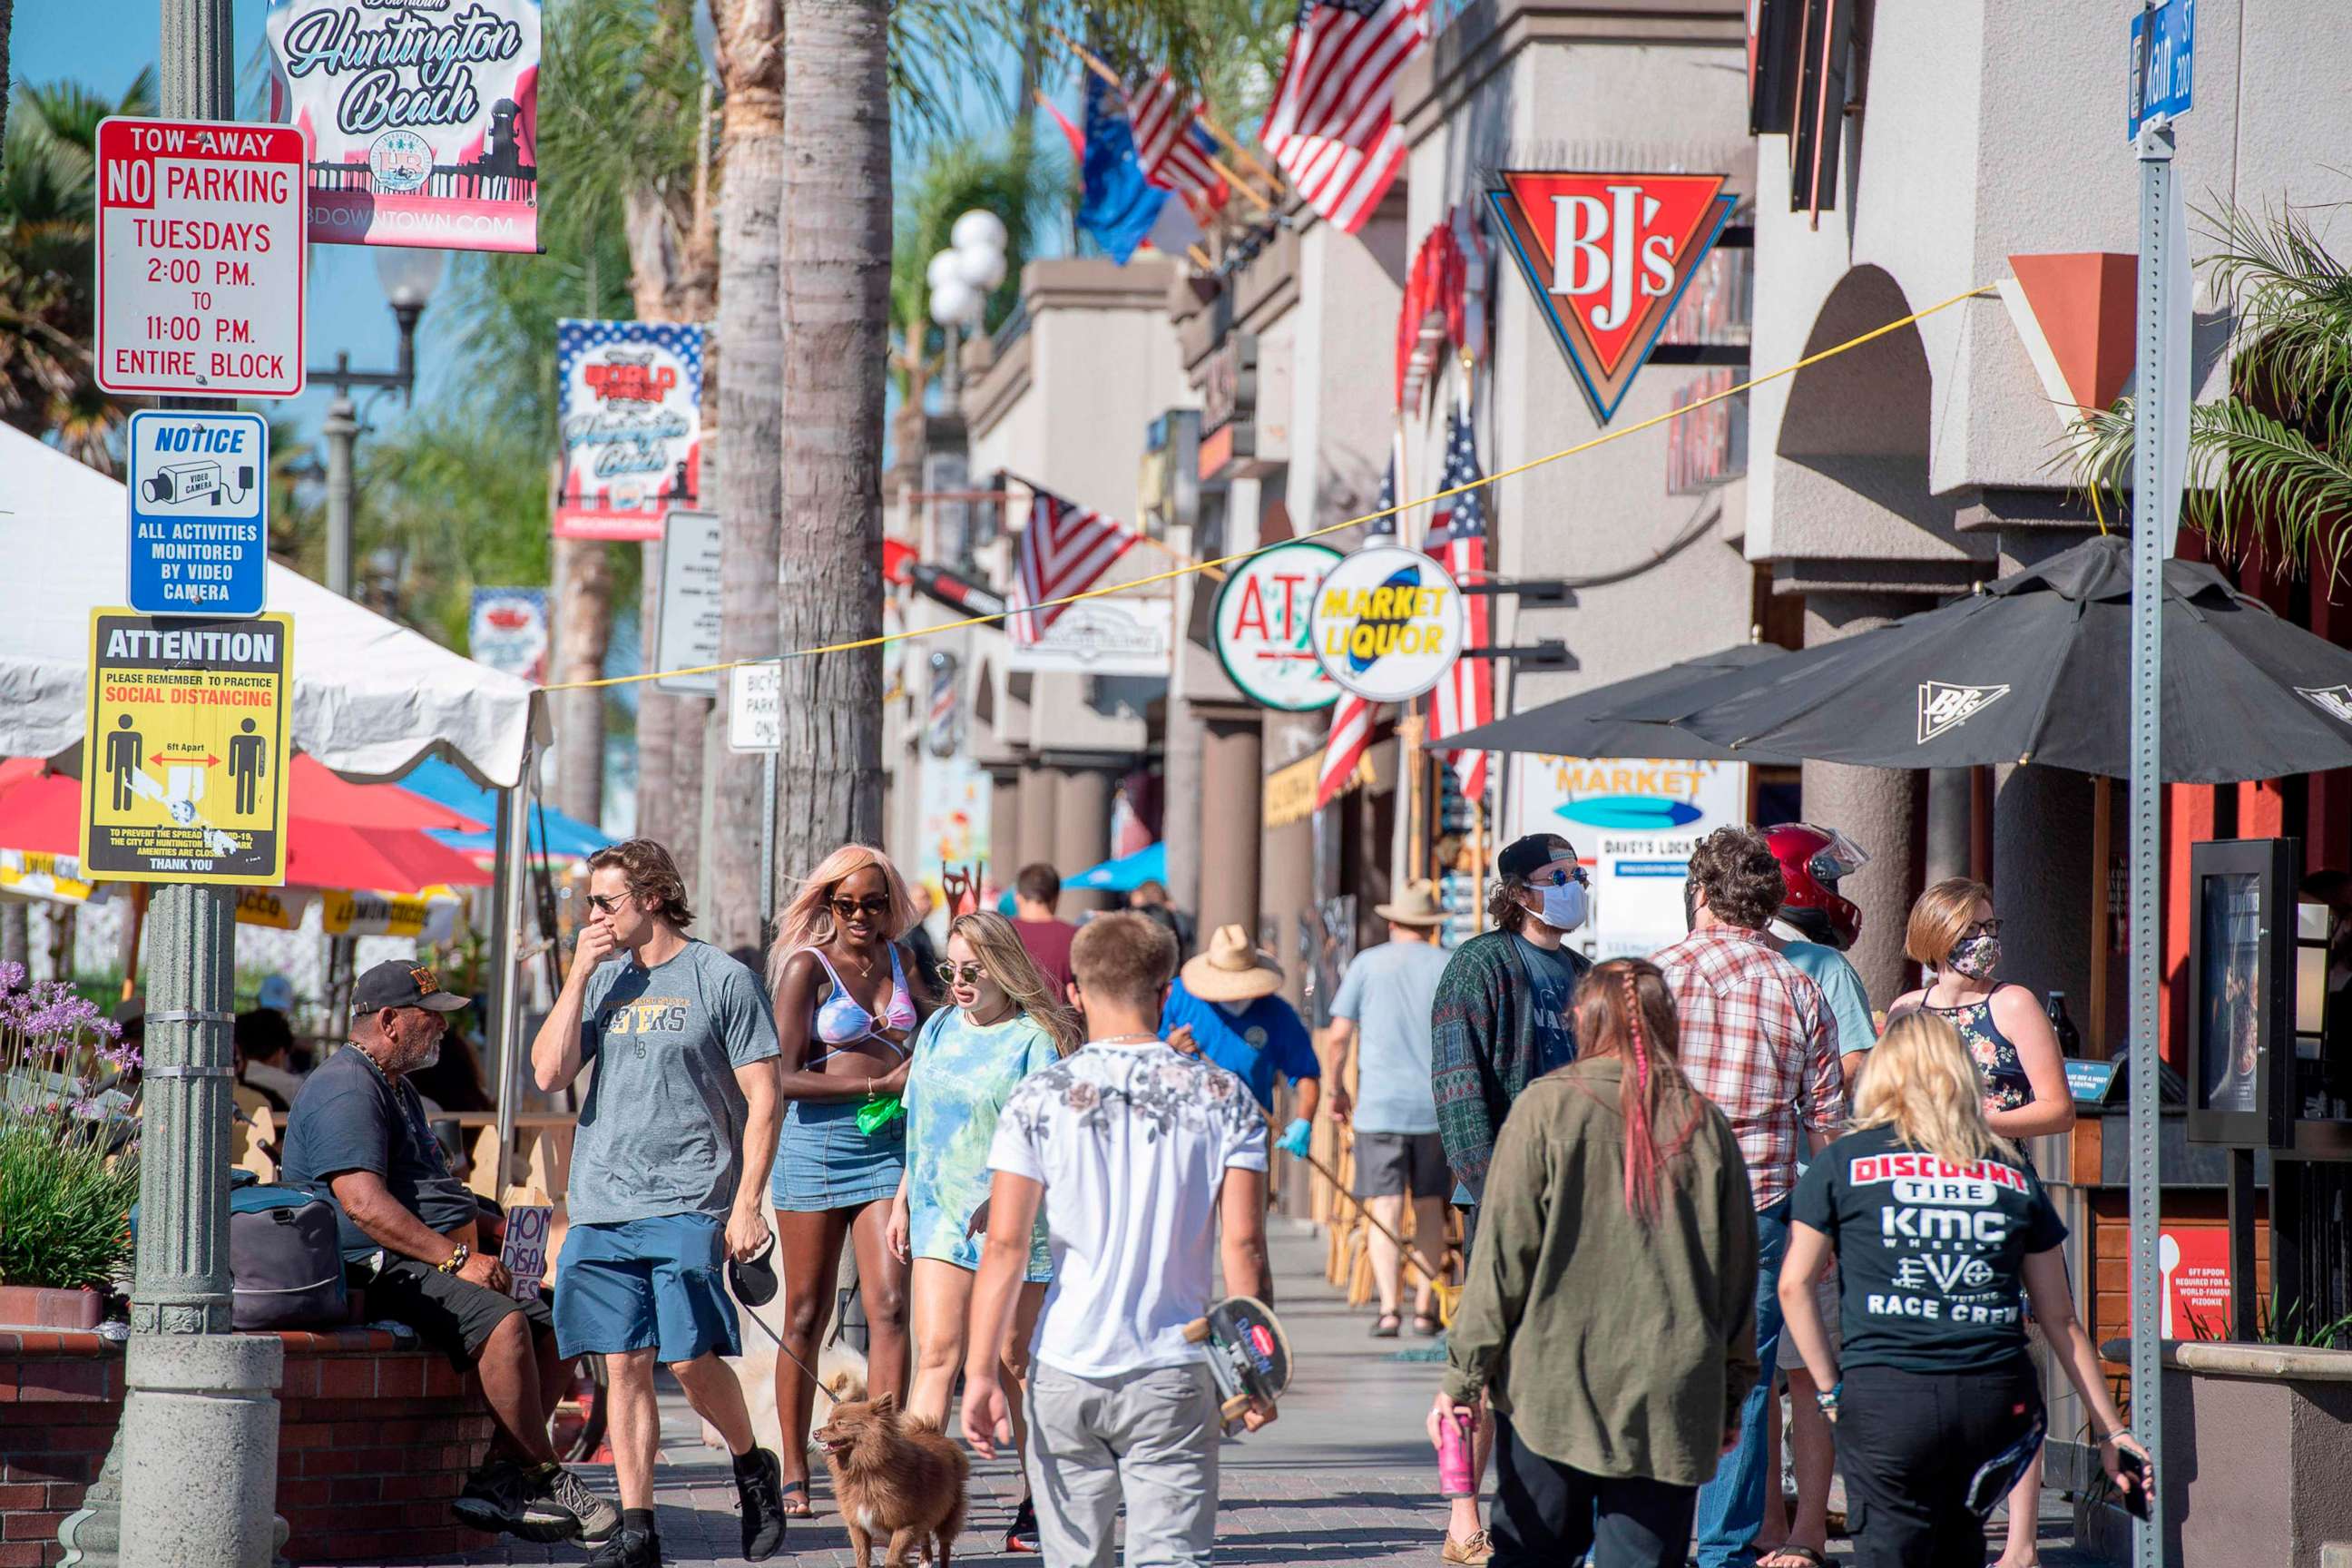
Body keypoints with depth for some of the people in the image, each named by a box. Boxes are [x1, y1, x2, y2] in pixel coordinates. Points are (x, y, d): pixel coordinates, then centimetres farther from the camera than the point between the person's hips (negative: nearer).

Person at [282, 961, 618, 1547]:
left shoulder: (400, 1091, 25)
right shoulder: (347, 1091, -10)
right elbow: (365, 1205, -22)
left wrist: (490, 1230, 15)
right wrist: (456, 1258, -22)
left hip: (431, 1265, 11)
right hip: (375, 1273, -11)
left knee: (553, 1329, -4)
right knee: (501, 1320, -30)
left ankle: (497, 1480, -12)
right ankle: (543, 1478, -22)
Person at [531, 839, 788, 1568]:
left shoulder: (722, 980, 0)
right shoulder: (604, 982, 14)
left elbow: (762, 1097, -1)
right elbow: (549, 1074, 4)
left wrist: (747, 1203, -9)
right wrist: (579, 975, -1)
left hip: (688, 1201, -5)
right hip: (602, 1206, 5)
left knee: (690, 1357, -11)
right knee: (624, 1365, 2)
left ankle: (752, 1467, 15)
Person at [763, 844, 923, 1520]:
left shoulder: (899, 960, 11)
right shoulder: (808, 967, -4)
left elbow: (928, 1034, 29)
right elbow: (786, 1077, -11)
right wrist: (880, 1085, -11)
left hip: (888, 1145, 4)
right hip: (817, 1141, -4)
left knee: (889, 1304, -8)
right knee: (807, 1315, 3)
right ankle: (794, 1474, 11)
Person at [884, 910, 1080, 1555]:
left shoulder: (1035, 1038, -8)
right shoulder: (938, 1030, 12)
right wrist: (902, 1200, 20)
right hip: (941, 1214, 5)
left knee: (1015, 1362, 5)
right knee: (935, 1354, -7)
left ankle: (1039, 1502, 19)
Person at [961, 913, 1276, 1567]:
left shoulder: (1038, 1100, -2)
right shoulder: (1222, 1097, -1)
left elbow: (1005, 1245, -6)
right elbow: (1243, 1244, -3)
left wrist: (981, 1371, -4)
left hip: (1066, 1368, 1)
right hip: (1175, 1368, -1)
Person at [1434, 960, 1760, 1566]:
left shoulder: (1547, 1108, -3)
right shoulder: (1705, 1124, 5)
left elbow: (1502, 1255, -5)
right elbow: (1738, 1272, 10)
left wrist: (1463, 1376, 1)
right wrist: (1731, 1396, 19)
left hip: (1552, 1384, -2)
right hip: (1669, 1398, 2)